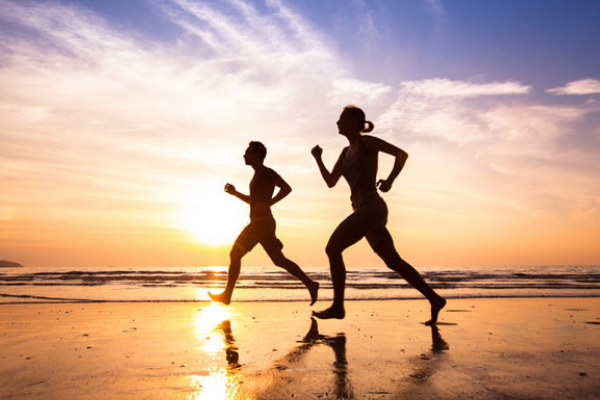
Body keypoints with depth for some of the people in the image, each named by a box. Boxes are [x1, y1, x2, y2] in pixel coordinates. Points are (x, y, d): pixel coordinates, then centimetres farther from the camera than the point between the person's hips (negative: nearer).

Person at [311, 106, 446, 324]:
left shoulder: (367, 141, -1)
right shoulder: (347, 151, 23)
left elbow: (402, 153, -7)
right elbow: (331, 182, 19)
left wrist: (389, 181, -6)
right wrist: (318, 158, 9)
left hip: (371, 207, -9)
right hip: (365, 211, 9)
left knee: (332, 248, -11)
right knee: (393, 261, 8)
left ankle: (338, 306, -6)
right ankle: (434, 299, 12)